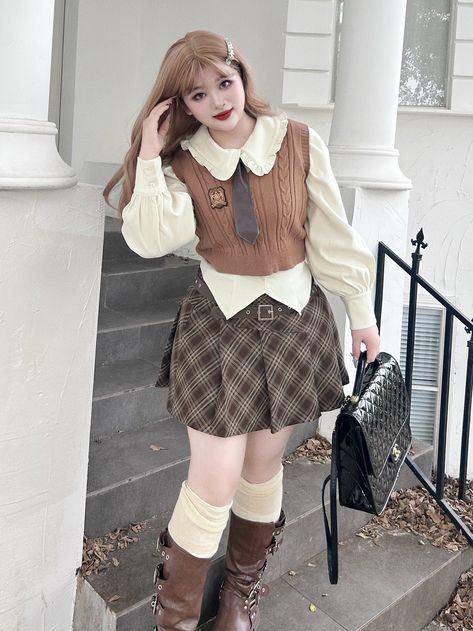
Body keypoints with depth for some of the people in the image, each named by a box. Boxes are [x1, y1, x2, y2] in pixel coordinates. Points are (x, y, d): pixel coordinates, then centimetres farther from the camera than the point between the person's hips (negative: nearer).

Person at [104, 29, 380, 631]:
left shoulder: (299, 143, -4)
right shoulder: (182, 161, -3)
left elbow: (333, 235, 2)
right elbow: (154, 238, -21)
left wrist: (360, 311, 6)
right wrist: (149, 156, -18)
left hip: (295, 318, 2)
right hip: (218, 323, -1)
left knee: (263, 469, 14)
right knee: (215, 482, -6)